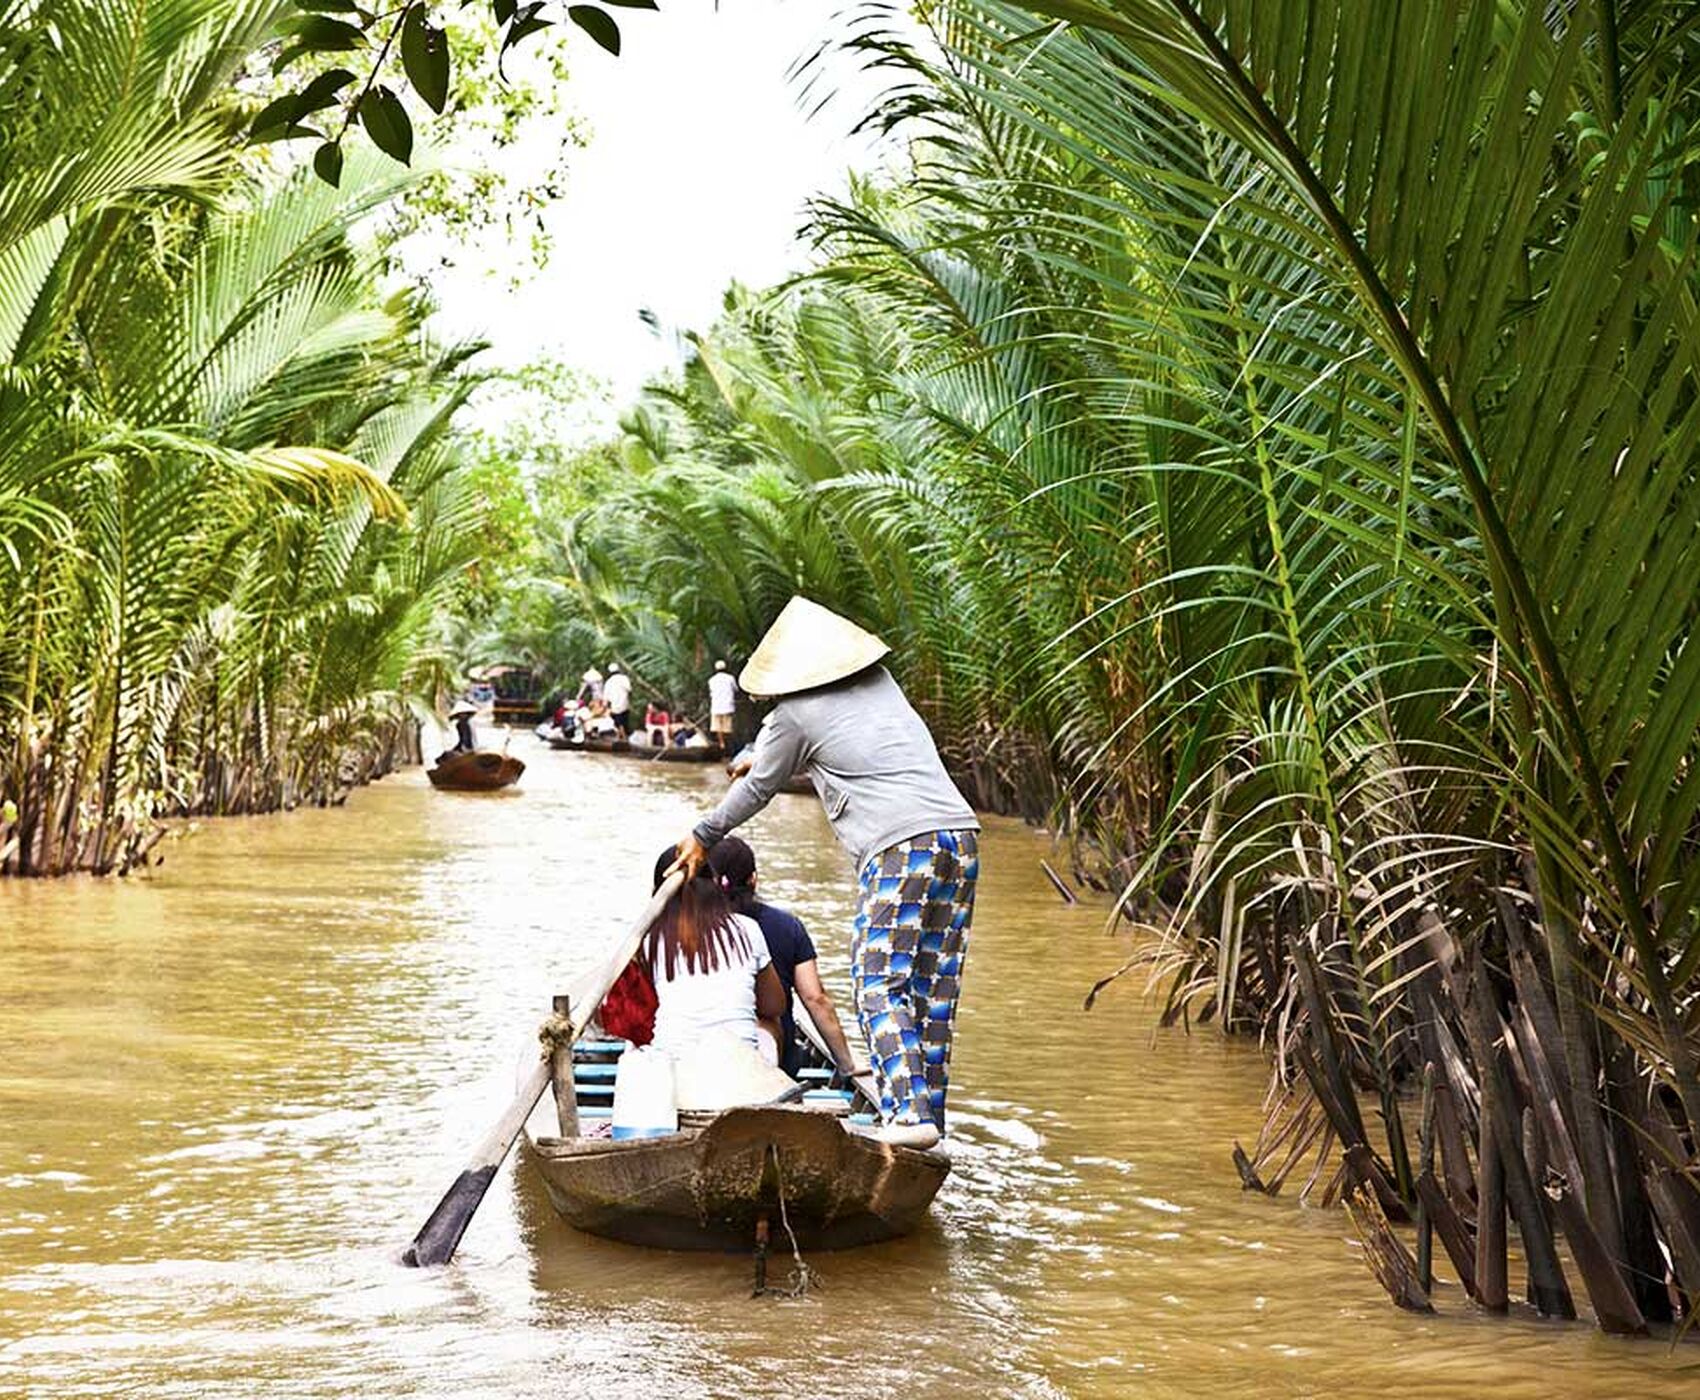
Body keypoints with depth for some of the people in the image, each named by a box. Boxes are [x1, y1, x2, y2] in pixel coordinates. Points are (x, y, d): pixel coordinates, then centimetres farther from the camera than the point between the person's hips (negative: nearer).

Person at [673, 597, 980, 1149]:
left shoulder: (797, 714, 3)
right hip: (961, 834, 7)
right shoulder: (880, 682, 22)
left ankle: (909, 1111, -20)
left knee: (880, 983, -6)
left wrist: (703, 837, 31)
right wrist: (763, 754, 53)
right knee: (934, 987, 10)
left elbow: (758, 789, 15)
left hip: (900, 846, -7)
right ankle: (930, 1109, 12)